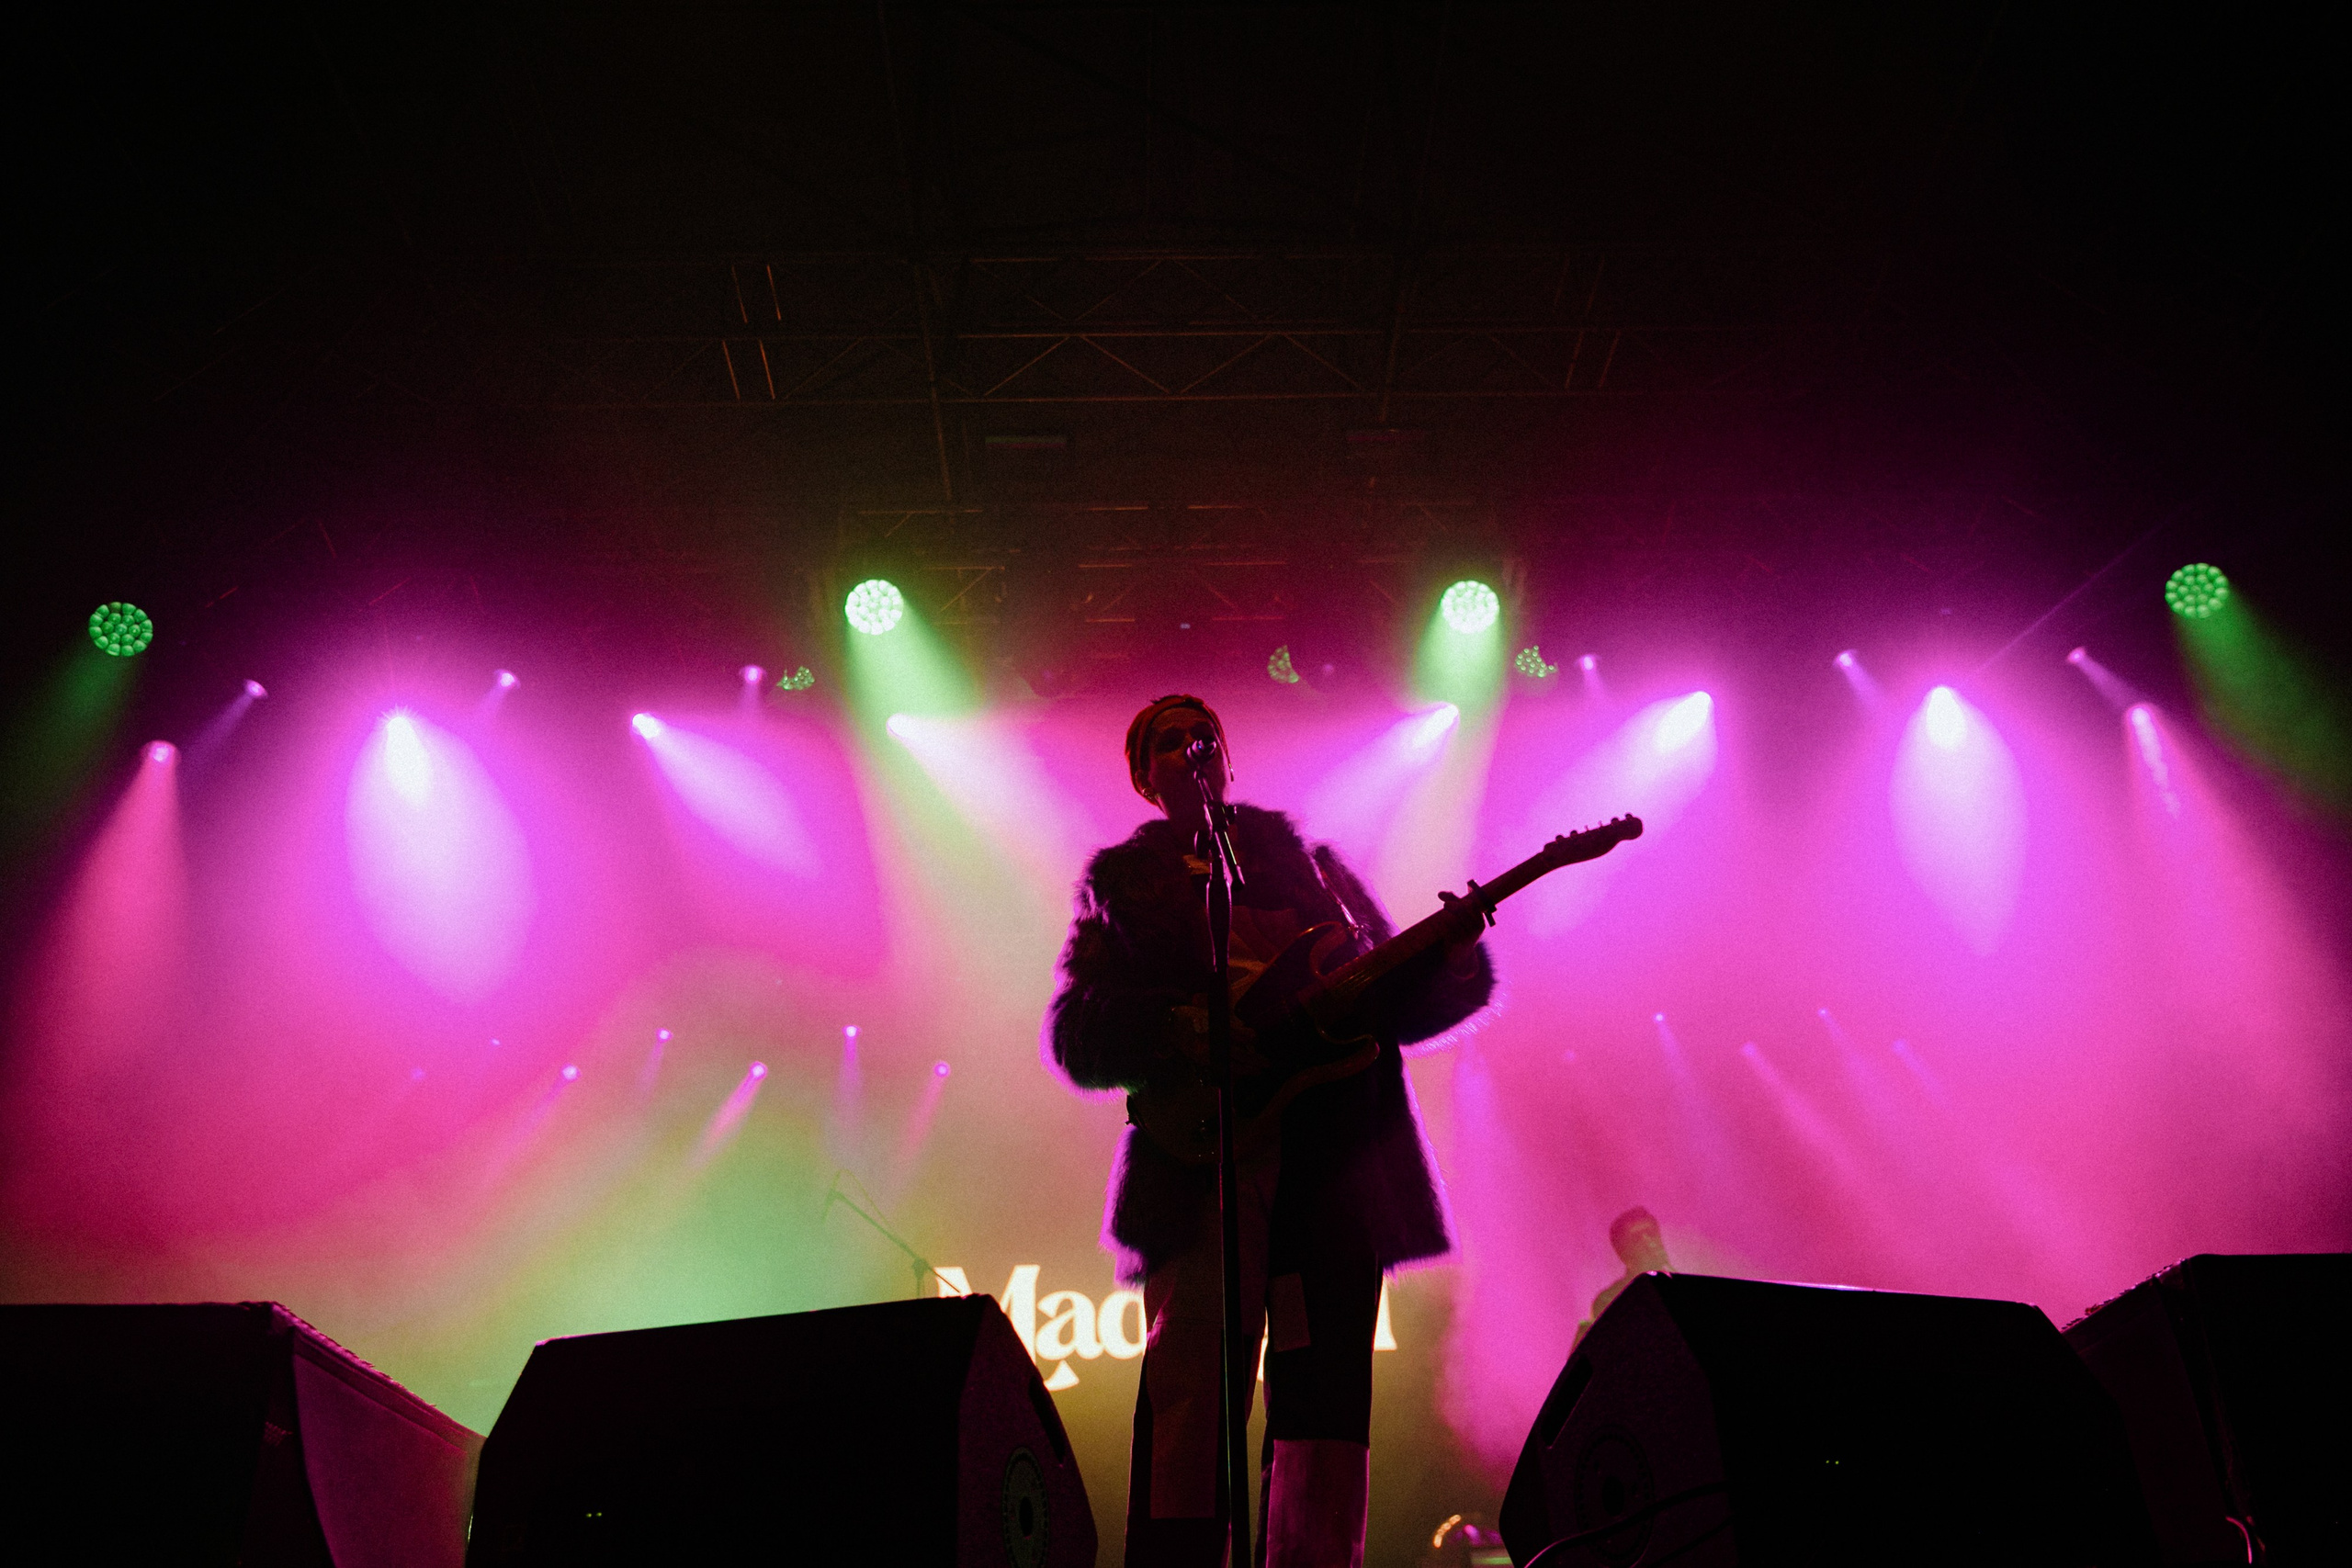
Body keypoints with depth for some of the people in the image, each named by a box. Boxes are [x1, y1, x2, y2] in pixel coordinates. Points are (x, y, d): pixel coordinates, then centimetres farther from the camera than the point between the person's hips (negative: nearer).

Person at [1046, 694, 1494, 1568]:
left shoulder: (1306, 858, 25)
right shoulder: (1125, 879, 16)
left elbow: (1389, 998, 20)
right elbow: (1075, 1033, 3)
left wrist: (1449, 953, -2)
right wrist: (1182, 1028, -16)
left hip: (1337, 1147, 3)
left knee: (1327, 1391, 0)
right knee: (1193, 1381, -16)